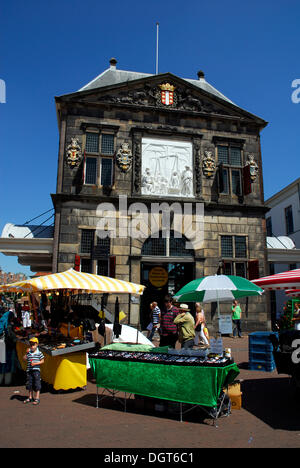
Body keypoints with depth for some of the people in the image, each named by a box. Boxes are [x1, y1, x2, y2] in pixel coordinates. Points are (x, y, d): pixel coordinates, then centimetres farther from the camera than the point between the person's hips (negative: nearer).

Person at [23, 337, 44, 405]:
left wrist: (35, 363, -13)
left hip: (36, 370, -5)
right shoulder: (29, 352, 7)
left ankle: (37, 398, 2)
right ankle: (30, 398, 28)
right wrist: (26, 353, -12)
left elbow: (42, 361, -2)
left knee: (37, 384, -4)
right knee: (29, 384, 14)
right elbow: (24, 359, 0)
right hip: (29, 370, 5)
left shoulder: (39, 353, -4)